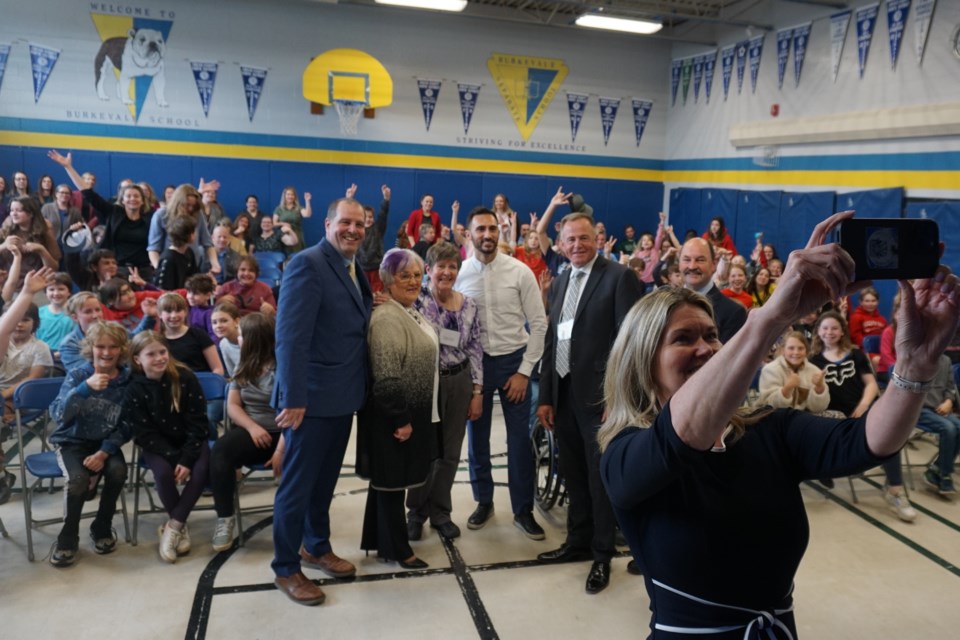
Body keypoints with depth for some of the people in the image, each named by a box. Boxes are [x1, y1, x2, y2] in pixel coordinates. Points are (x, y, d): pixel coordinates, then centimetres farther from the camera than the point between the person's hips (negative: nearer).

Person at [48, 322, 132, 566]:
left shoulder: (128, 379, -4)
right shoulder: (77, 375, -7)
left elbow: (126, 425, -5)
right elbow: (58, 415, -21)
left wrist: (104, 452, -19)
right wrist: (86, 388, -35)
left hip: (106, 443, 1)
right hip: (73, 442, -1)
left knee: (118, 471, -28)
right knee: (78, 478, -30)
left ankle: (102, 528, -1)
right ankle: (67, 538, -4)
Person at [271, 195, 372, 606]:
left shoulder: (353, 269, 11)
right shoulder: (308, 264, -17)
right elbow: (290, 336, -22)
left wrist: (371, 306, -3)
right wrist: (293, 398, -24)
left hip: (343, 395, 9)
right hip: (313, 397, -8)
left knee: (325, 479, 22)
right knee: (297, 484, 6)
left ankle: (316, 547, 40)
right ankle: (285, 569, 22)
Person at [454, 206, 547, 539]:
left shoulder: (520, 272, -8)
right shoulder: (459, 273, -5)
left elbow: (538, 323, -6)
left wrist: (524, 370, -8)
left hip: (513, 360, -1)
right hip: (474, 362, 1)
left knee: (519, 438, 6)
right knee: (477, 436, 13)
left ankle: (523, 509, 22)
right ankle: (483, 501, 33)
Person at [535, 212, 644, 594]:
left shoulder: (619, 277, -9)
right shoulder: (559, 284, 13)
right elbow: (551, 343, 14)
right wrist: (545, 397, 11)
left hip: (599, 396, -7)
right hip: (564, 394, 7)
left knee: (601, 478, 5)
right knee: (574, 475, 17)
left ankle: (603, 555, 20)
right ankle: (578, 541, 33)